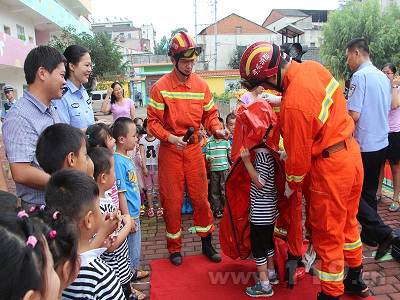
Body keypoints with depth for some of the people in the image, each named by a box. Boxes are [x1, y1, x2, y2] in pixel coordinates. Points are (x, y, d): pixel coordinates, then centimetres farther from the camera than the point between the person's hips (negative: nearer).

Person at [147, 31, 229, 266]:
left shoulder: (201, 84, 2)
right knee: (172, 201, 7)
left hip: (194, 149, 3)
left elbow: (210, 114, 8)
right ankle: (175, 247, 26)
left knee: (201, 197, 9)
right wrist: (169, 137, -22)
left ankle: (207, 243, 28)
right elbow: (153, 121, -7)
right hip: (170, 150, -2)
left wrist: (216, 129, -12)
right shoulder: (161, 87, -7)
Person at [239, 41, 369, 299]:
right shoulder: (311, 67, -3)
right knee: (347, 222, 25)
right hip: (352, 153, 9)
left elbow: (299, 155, -19)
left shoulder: (294, 104, -28)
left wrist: (292, 185, -1)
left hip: (330, 167, -9)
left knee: (327, 235, 8)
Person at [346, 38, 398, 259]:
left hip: (363, 146, -9)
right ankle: (369, 234, 28)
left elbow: (354, 115, -22)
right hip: (381, 144, 9)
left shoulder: (360, 76, -15)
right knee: (369, 192, 18)